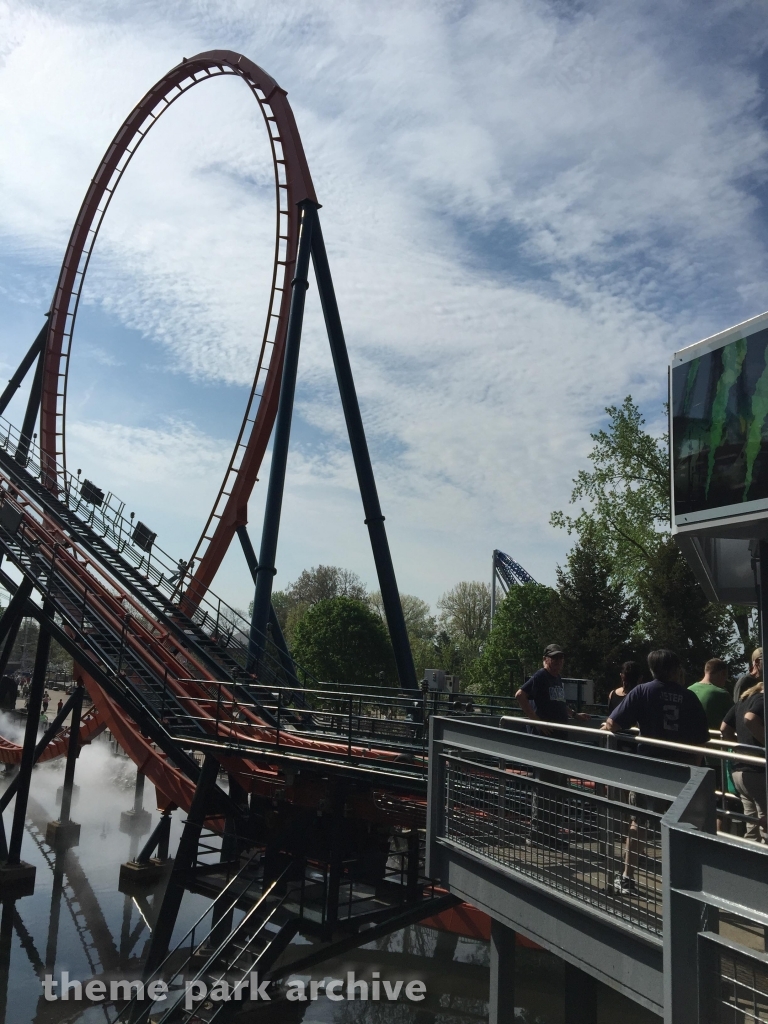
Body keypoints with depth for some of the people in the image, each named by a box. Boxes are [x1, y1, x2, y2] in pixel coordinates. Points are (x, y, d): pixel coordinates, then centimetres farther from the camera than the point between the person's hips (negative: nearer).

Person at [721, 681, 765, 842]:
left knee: (752, 829, 15)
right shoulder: (763, 698, -11)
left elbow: (724, 728, 17)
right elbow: (750, 719, -31)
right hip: (758, 772, -9)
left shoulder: (745, 698, 16)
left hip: (740, 770, 9)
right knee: (764, 830, -2)